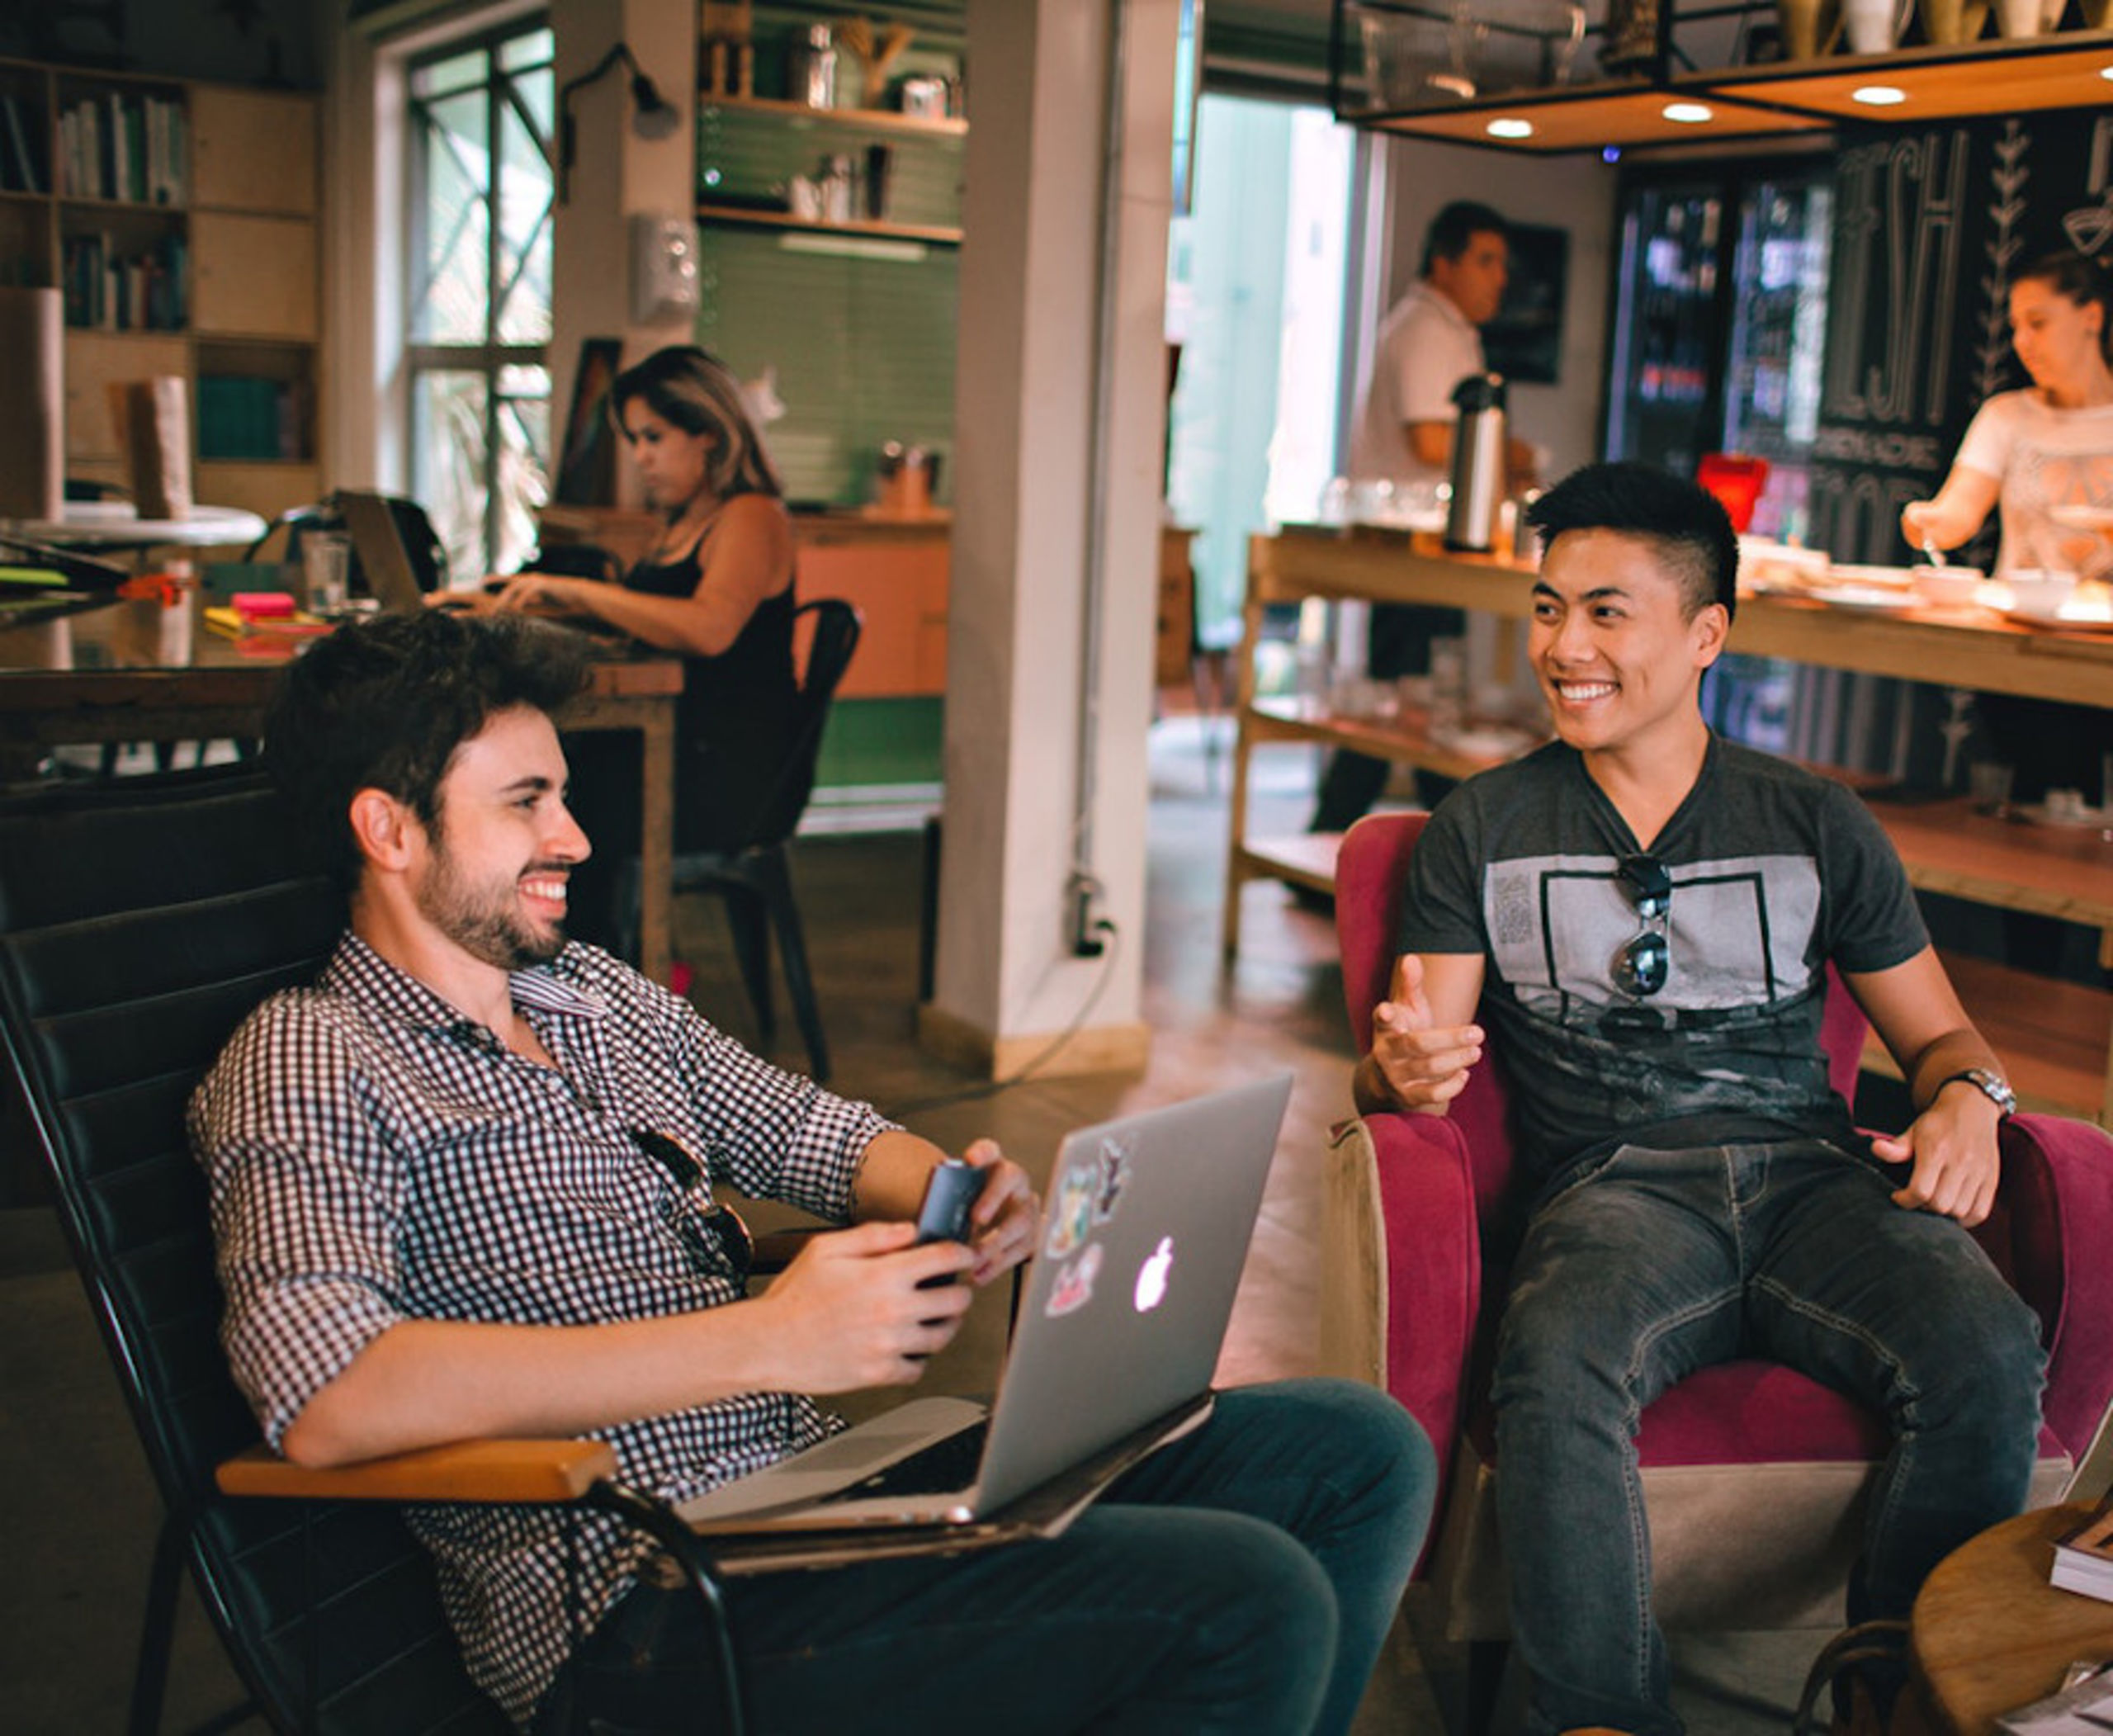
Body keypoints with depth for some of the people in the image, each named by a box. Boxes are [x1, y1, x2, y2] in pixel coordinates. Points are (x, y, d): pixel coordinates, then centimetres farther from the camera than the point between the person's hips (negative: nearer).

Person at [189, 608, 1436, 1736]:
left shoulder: (600, 994, 18)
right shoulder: (307, 1066, -7)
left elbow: (813, 1131, 24)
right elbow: (323, 1398, -24)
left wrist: (963, 1199, -2)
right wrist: (768, 1339, -26)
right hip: (653, 1598, -8)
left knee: (1363, 1454, 3)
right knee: (1252, 1600, -24)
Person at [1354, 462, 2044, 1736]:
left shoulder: (1819, 826, 17)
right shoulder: (1482, 830, 13)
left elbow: (1936, 1031, 21)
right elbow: (1408, 1063, 7)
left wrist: (1968, 1098, -3)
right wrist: (1404, 1069, -19)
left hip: (1812, 1172, 2)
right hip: (1616, 1186, -1)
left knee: (1991, 1356, -29)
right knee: (1556, 1369, -36)